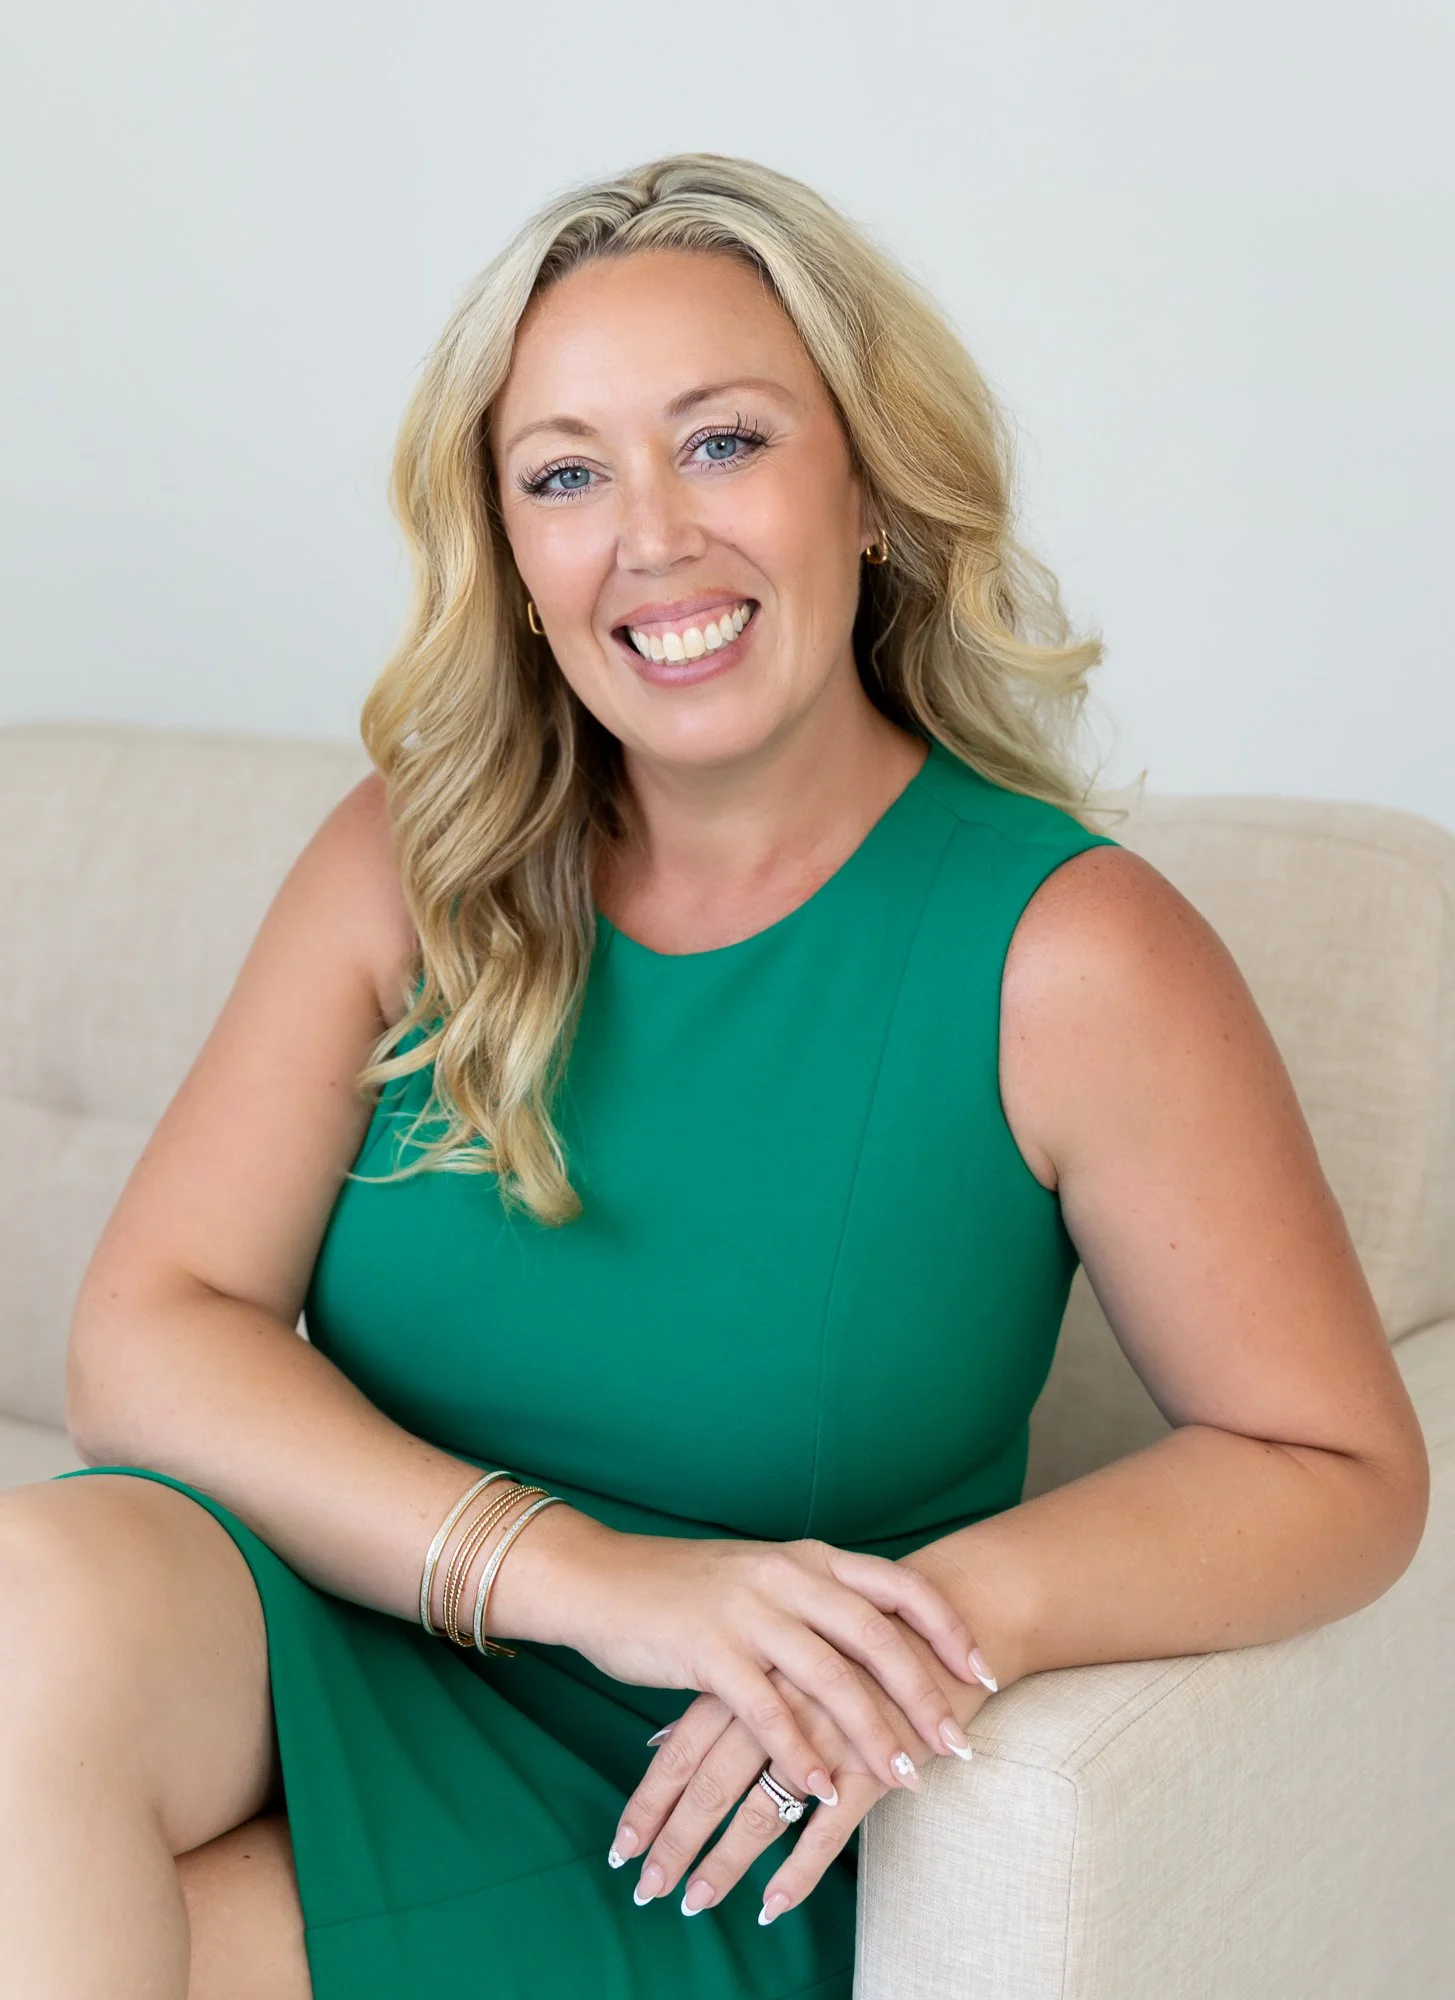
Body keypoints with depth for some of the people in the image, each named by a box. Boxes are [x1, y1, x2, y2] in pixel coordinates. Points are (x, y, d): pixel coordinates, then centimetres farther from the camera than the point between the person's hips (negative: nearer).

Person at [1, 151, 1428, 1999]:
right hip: (350, 1654, 3)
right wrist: (583, 1572, -23)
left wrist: (966, 1610, -23)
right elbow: (150, 1328, -8)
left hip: (698, 1840, -3)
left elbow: (1341, 1467, -5)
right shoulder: (412, 863, -1)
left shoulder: (1072, 954, -10)